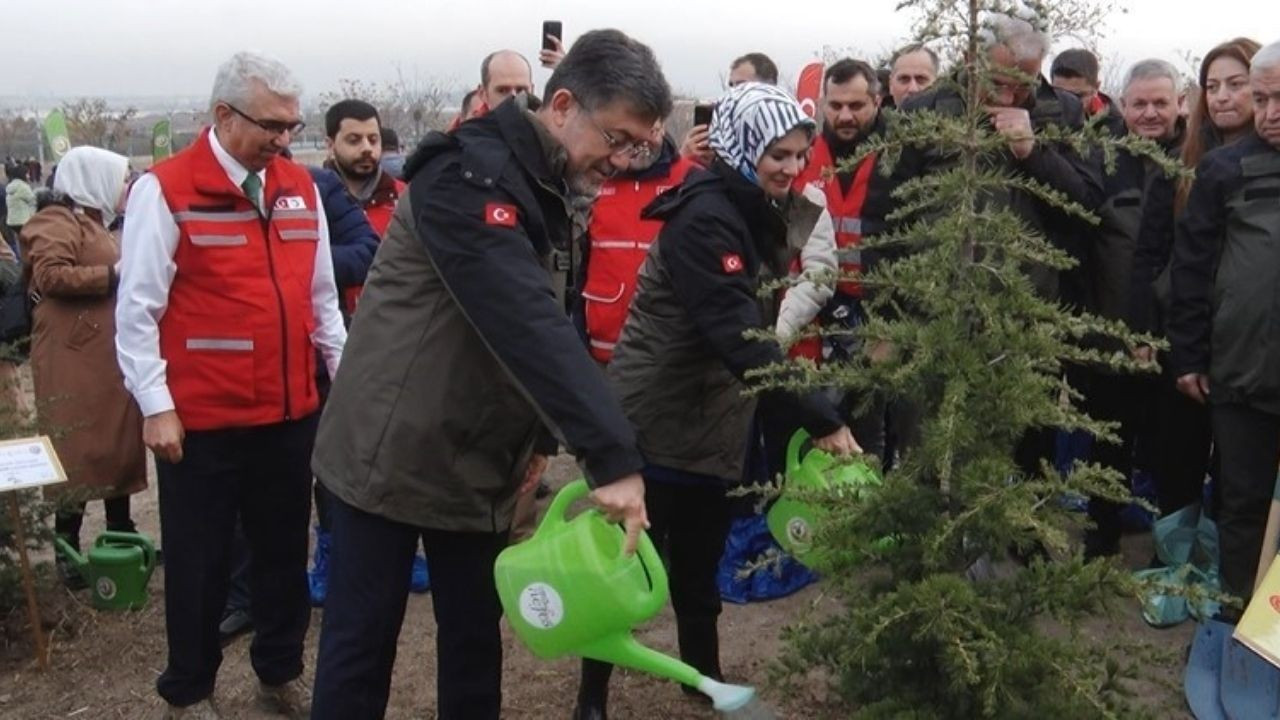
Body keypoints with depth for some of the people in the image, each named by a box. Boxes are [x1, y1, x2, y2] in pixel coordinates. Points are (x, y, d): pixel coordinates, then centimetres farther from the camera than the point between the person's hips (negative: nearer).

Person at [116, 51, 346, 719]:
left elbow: (322, 295, 14)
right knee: (199, 561, 9)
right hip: (202, 419, -5)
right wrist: (156, 406, -11)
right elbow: (137, 307, -9)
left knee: (284, 551, 16)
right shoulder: (165, 188, -9)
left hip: (290, 412, 5)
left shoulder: (299, 186, 7)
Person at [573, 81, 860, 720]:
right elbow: (737, 336, -32)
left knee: (698, 572, 19)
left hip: (712, 422, 8)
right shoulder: (704, 219, -21)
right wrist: (820, 420, -35)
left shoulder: (757, 214, 8)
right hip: (655, 423, -8)